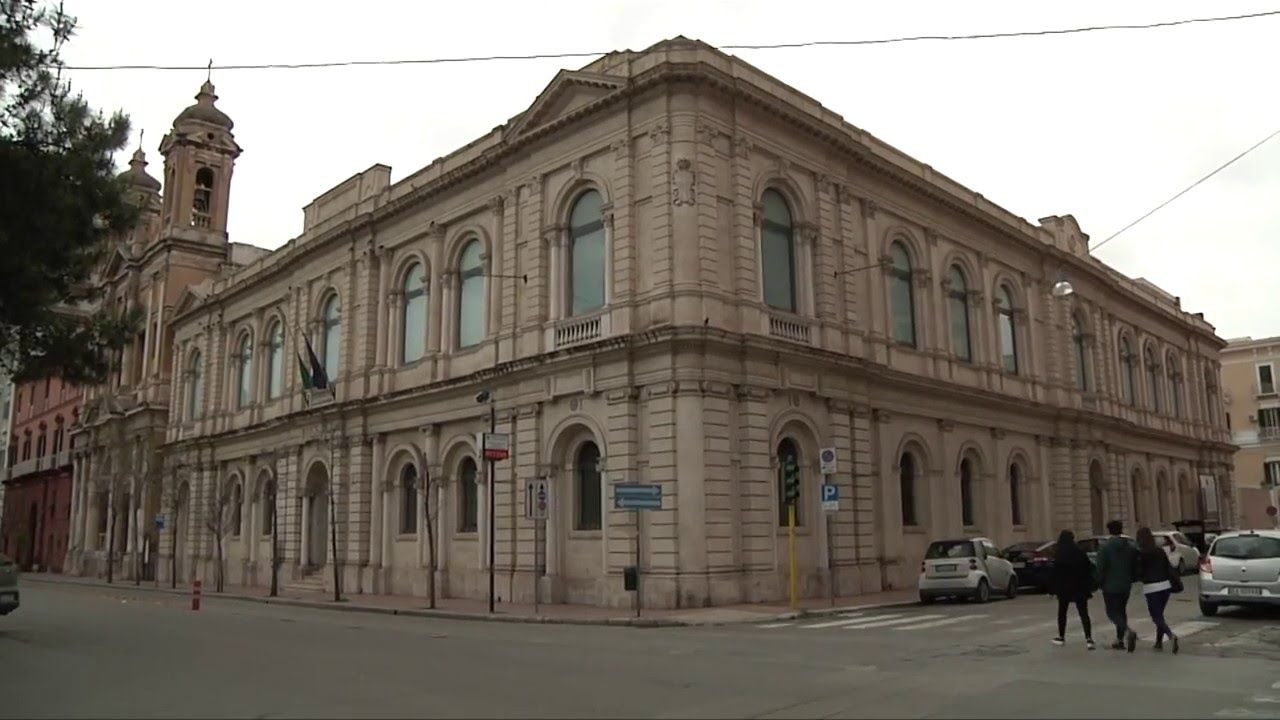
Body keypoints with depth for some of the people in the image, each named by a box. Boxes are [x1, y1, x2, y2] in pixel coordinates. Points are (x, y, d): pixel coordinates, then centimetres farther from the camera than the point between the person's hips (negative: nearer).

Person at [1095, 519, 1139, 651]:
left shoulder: (1105, 547, -13)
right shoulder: (1131, 547, 3)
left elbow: (1100, 568, -15)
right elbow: (1136, 566, 6)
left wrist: (1100, 582, -1)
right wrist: (1130, 579, 17)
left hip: (1110, 586, -5)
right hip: (1126, 585, 5)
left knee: (1112, 612, 0)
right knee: (1122, 610, 16)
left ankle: (1128, 631, -25)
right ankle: (1120, 640, 18)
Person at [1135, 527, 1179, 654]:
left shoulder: (1140, 554, -10)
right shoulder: (1160, 551, 7)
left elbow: (1139, 573, -10)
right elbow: (1169, 568, 8)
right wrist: (1173, 584, 18)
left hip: (1151, 587, -6)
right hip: (1165, 585, 6)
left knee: (1157, 617, -4)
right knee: (1159, 614, 19)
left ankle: (1171, 635, -28)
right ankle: (1159, 642, 21)